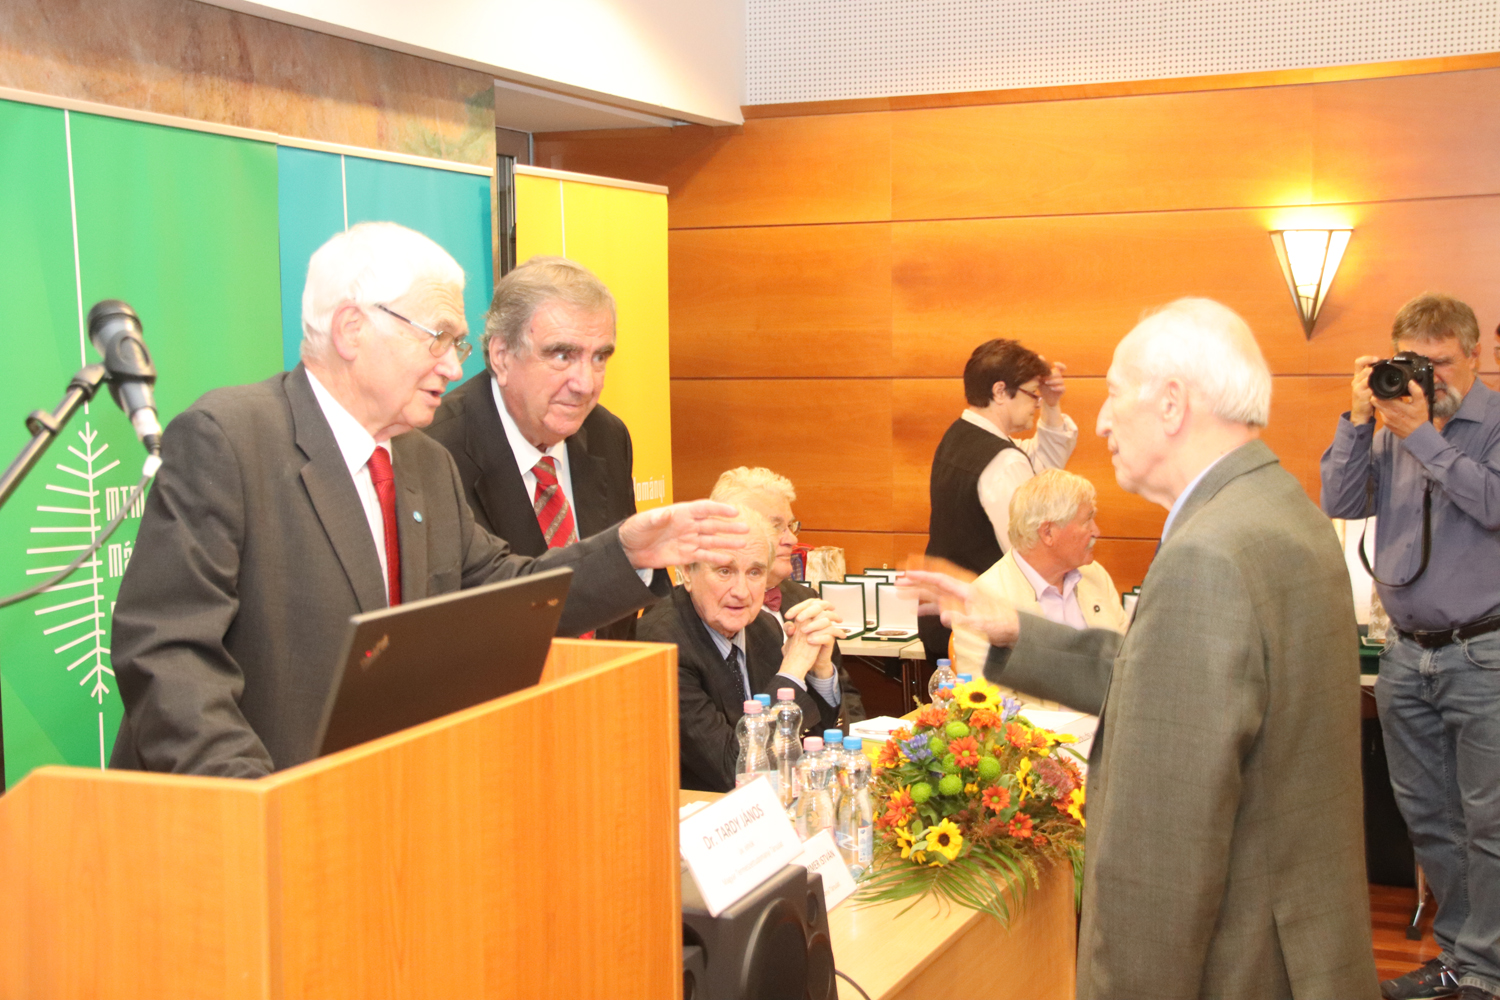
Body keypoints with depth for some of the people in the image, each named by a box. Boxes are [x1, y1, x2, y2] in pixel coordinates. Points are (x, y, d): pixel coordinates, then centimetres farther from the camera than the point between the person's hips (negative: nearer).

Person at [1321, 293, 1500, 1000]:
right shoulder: (1392, 427, 9)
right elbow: (1341, 503, 3)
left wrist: (1422, 435, -18)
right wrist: (1359, 421, -6)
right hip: (1407, 652, 5)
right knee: (1427, 816, 12)